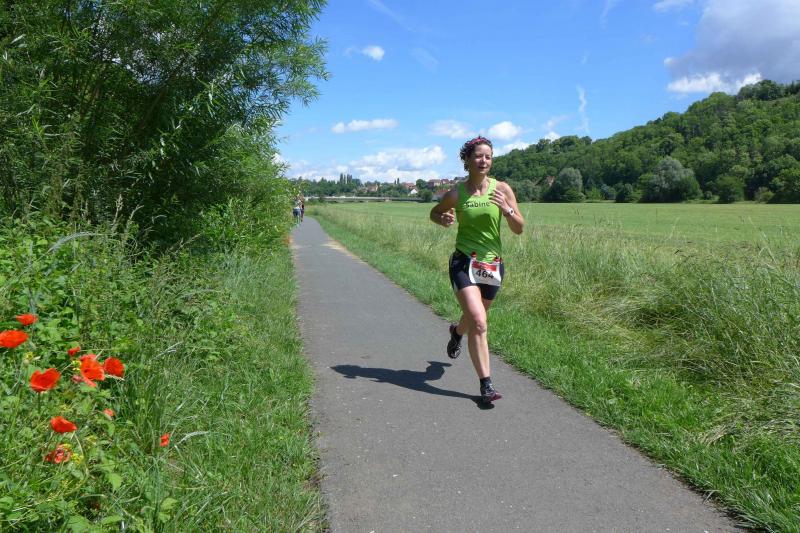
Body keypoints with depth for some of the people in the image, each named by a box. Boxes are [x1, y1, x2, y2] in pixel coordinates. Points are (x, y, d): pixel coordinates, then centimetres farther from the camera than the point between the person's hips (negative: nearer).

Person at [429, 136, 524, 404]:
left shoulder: (502, 189, -4)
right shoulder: (456, 193, -6)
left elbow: (519, 229, -1)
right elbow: (434, 212, 12)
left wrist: (506, 210, -20)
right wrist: (443, 220, -11)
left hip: (492, 265, 3)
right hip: (464, 262, -3)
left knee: (474, 318, 23)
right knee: (479, 323, -17)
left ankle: (456, 331, 60)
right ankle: (486, 384, -8)